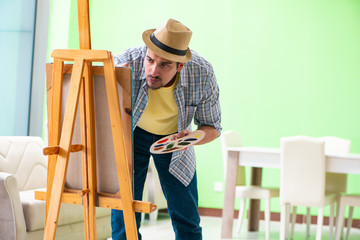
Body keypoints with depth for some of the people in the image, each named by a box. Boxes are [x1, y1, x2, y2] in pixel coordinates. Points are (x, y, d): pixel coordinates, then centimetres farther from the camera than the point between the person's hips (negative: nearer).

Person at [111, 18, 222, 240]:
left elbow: (213, 127, -12)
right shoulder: (126, 63, -33)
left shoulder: (203, 74, -28)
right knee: (124, 215, -6)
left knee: (187, 221, 5)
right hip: (132, 135, -1)